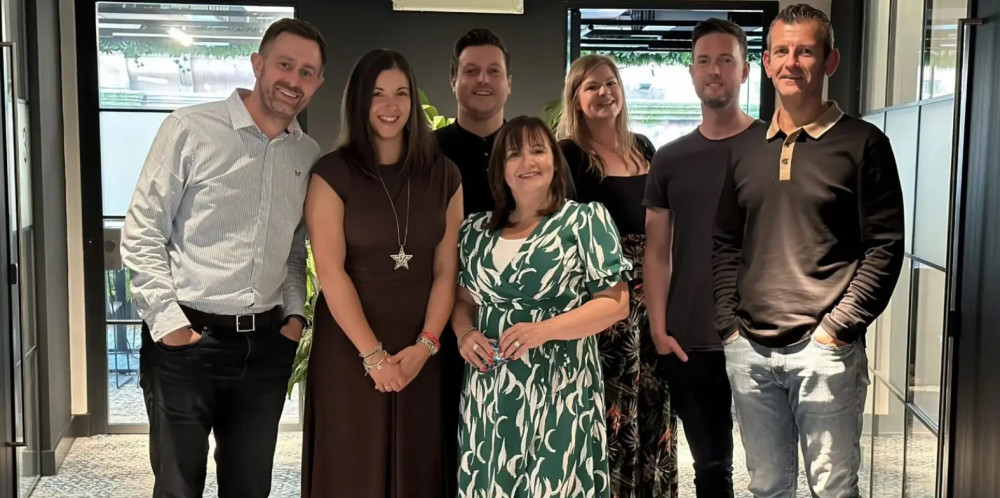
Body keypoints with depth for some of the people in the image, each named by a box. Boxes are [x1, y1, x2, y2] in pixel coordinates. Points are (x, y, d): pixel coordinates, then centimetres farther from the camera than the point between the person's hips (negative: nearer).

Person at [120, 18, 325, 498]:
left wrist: (294, 313, 6)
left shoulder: (309, 155, 7)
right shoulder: (190, 129, -8)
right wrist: (167, 320, -12)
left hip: (267, 343, 4)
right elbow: (141, 233, -7)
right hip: (185, 338, -4)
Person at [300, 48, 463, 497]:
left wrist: (425, 345, -10)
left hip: (419, 352, 3)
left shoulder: (443, 175, 5)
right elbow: (330, 271, -11)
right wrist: (373, 354, -15)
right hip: (348, 349, -2)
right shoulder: (332, 173, -4)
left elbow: (446, 270, 2)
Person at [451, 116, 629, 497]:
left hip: (560, 390, -4)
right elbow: (463, 299, 19)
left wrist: (543, 330, -18)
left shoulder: (587, 221, -2)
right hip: (489, 392, 4)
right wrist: (464, 333, -4)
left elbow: (615, 303, -6)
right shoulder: (476, 231, 11)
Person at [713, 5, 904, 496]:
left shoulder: (862, 143, -3)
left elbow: (885, 247, -6)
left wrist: (836, 328, -12)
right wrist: (729, 324, 5)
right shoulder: (745, 149, 11)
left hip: (824, 350, -4)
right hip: (749, 350, 4)